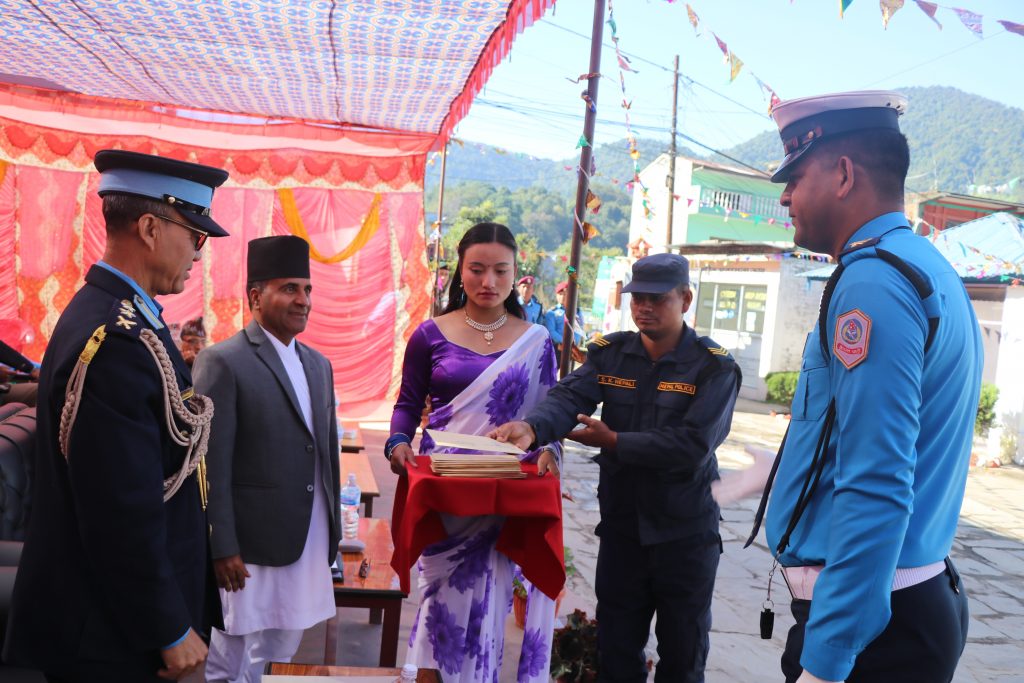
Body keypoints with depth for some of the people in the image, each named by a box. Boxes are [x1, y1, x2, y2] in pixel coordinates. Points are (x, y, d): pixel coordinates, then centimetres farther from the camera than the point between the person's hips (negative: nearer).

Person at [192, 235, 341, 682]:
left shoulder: (318, 365, 10)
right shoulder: (223, 363, -12)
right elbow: (212, 465, -15)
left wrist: (332, 530, 14)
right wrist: (222, 548, -16)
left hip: (308, 538, 7)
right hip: (252, 542, -7)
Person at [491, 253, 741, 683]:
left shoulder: (715, 368, -11)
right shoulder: (609, 354, -1)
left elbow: (693, 446, -23)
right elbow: (568, 397, -18)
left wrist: (614, 442, -19)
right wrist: (531, 427, -38)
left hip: (686, 533, -2)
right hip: (620, 526, 3)